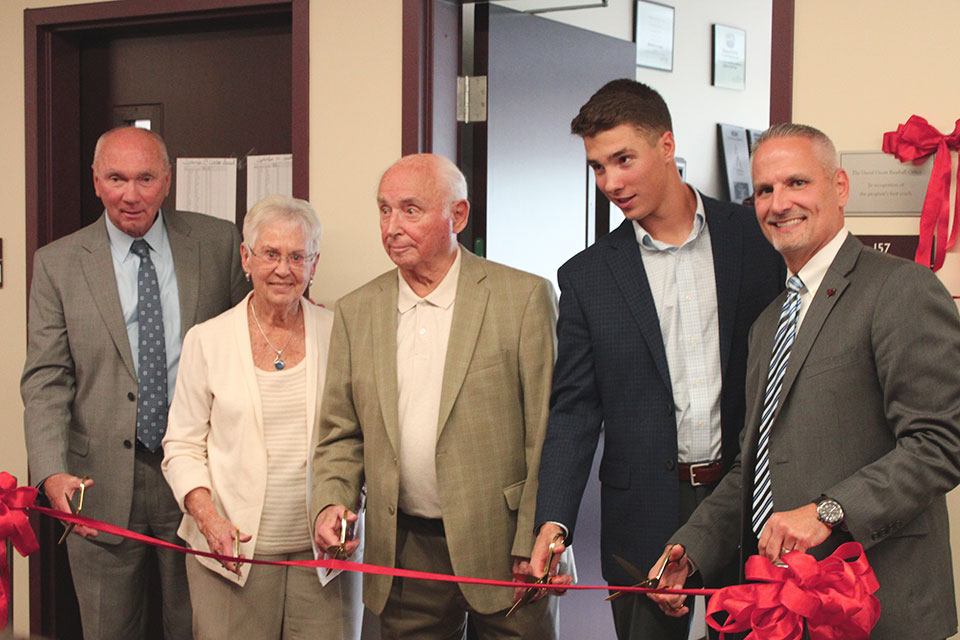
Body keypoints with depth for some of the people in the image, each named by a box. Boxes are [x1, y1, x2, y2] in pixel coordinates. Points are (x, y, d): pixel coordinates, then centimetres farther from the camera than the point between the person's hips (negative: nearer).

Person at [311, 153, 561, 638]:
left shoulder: (523, 297, -4)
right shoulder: (356, 311, 8)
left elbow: (548, 433, -6)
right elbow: (340, 435, 12)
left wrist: (534, 543, -10)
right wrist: (331, 503, -6)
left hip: (501, 549, -3)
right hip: (403, 557, 3)